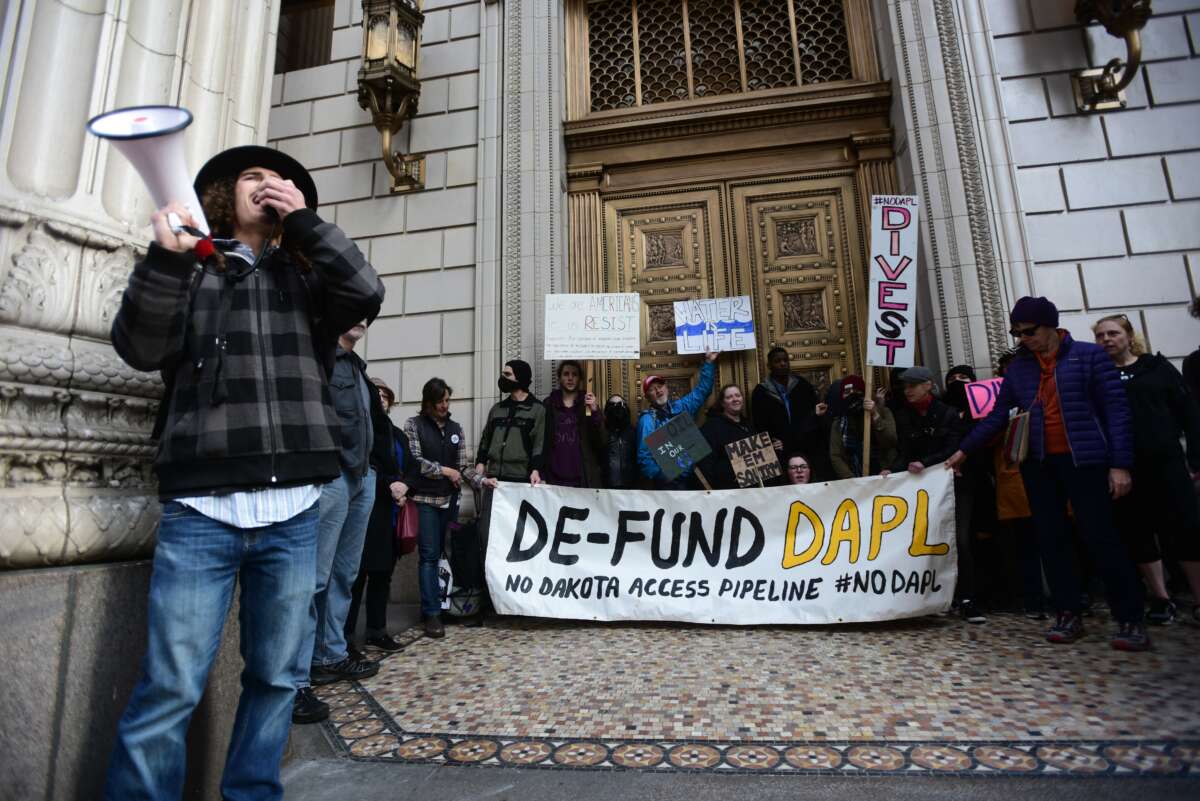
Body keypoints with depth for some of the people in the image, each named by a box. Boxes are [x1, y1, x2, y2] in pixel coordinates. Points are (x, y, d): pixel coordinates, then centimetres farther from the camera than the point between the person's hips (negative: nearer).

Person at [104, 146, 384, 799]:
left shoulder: (304, 276, 16)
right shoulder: (190, 268, 13)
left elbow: (366, 295, -2)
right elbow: (139, 348, -1)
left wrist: (303, 220, 1)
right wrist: (165, 258, -14)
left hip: (292, 513, 2)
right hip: (199, 511, -1)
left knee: (275, 679, 11)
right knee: (170, 689, -1)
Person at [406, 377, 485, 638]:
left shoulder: (455, 428, 12)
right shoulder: (414, 424, 2)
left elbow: (463, 466, 10)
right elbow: (414, 460, -7)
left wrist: (481, 480, -6)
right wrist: (444, 471, -7)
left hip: (450, 499, 4)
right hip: (425, 499, -4)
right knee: (429, 556, -5)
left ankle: (448, 605, 20)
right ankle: (432, 614, -1)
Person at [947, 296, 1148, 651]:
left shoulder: (1089, 355, -2)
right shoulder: (1018, 366, 8)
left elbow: (1116, 409, -4)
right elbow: (998, 414, 10)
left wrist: (1120, 463, -11)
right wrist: (964, 450, 7)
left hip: (1083, 460, -4)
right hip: (1038, 463, 4)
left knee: (1100, 536, -2)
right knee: (1051, 539, 5)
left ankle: (1130, 619, 11)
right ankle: (1069, 613, 15)